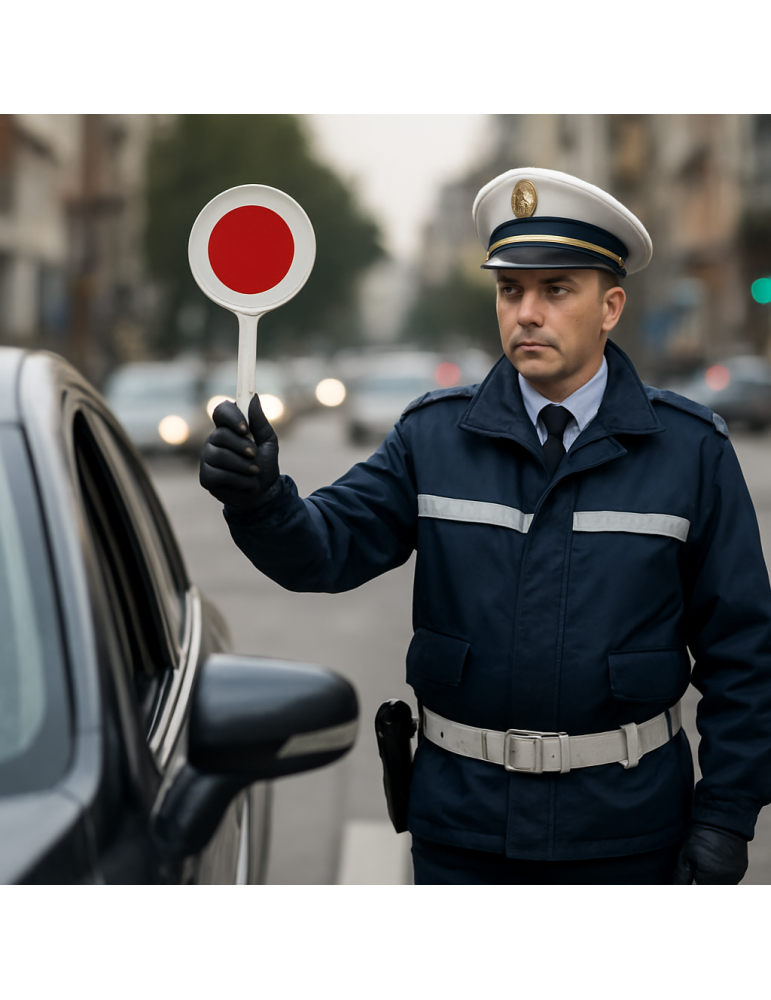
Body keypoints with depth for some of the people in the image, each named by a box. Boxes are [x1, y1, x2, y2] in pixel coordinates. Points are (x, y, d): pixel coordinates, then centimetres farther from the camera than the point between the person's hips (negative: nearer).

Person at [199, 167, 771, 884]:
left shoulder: (691, 450, -4)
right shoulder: (433, 437, 0)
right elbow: (327, 547, -11)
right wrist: (259, 496, -32)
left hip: (622, 822, -1)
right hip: (462, 819, 1)